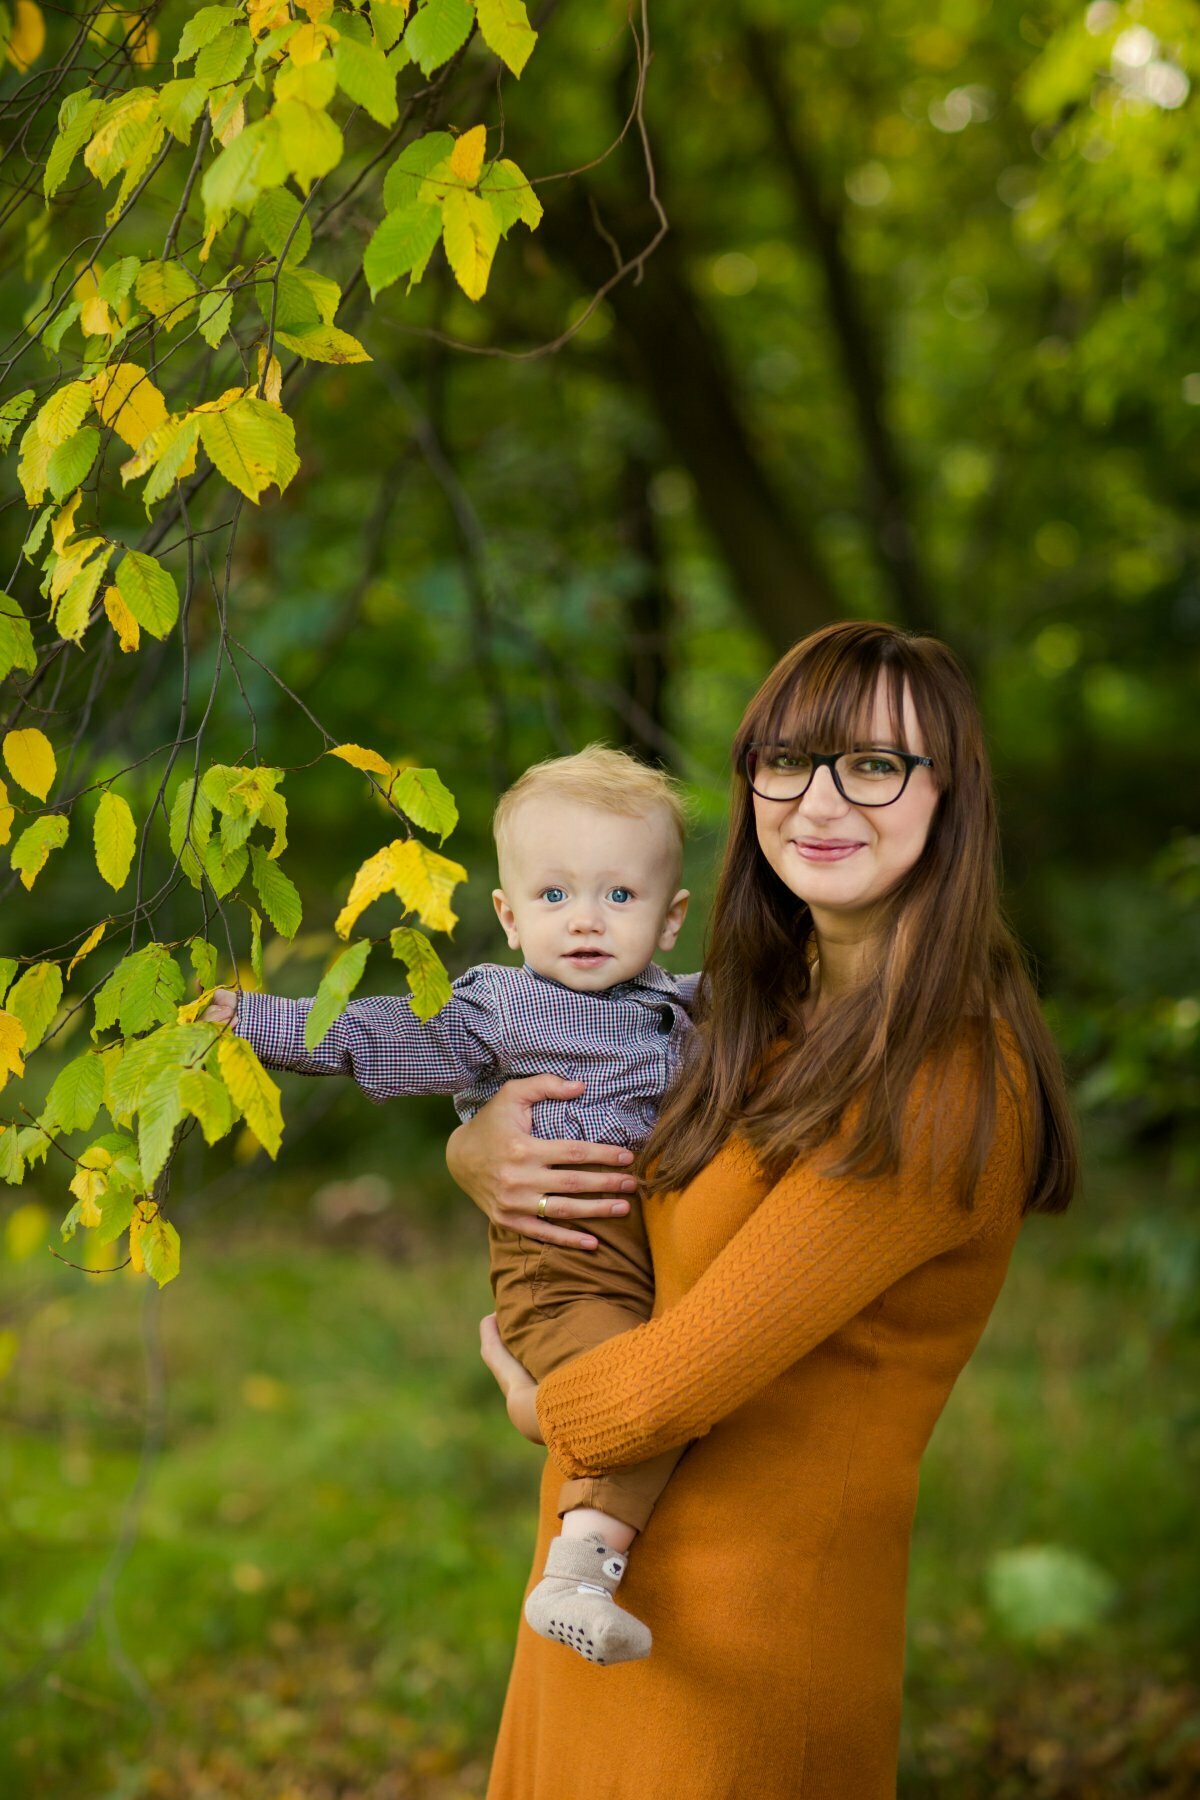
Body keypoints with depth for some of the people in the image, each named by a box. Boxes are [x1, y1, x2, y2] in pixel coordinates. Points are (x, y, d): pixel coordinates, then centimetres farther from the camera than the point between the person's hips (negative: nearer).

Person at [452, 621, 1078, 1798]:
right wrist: (480, 1153, -6)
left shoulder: (945, 1090, -22)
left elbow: (679, 1386, -22)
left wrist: (542, 1403, -2)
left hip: (729, 1648, -8)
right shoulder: (763, 1023, 5)